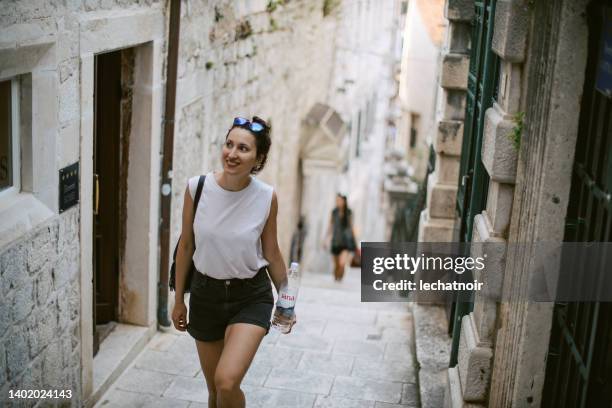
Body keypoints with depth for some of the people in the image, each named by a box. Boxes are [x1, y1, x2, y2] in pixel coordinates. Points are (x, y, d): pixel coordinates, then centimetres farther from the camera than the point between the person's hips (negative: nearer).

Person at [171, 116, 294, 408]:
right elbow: (186, 245, 1)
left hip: (251, 298, -2)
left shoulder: (266, 197, -13)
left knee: (227, 383, -20)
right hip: (205, 294, 2)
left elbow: (271, 254, 1)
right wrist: (179, 301, 6)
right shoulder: (197, 187, -11)